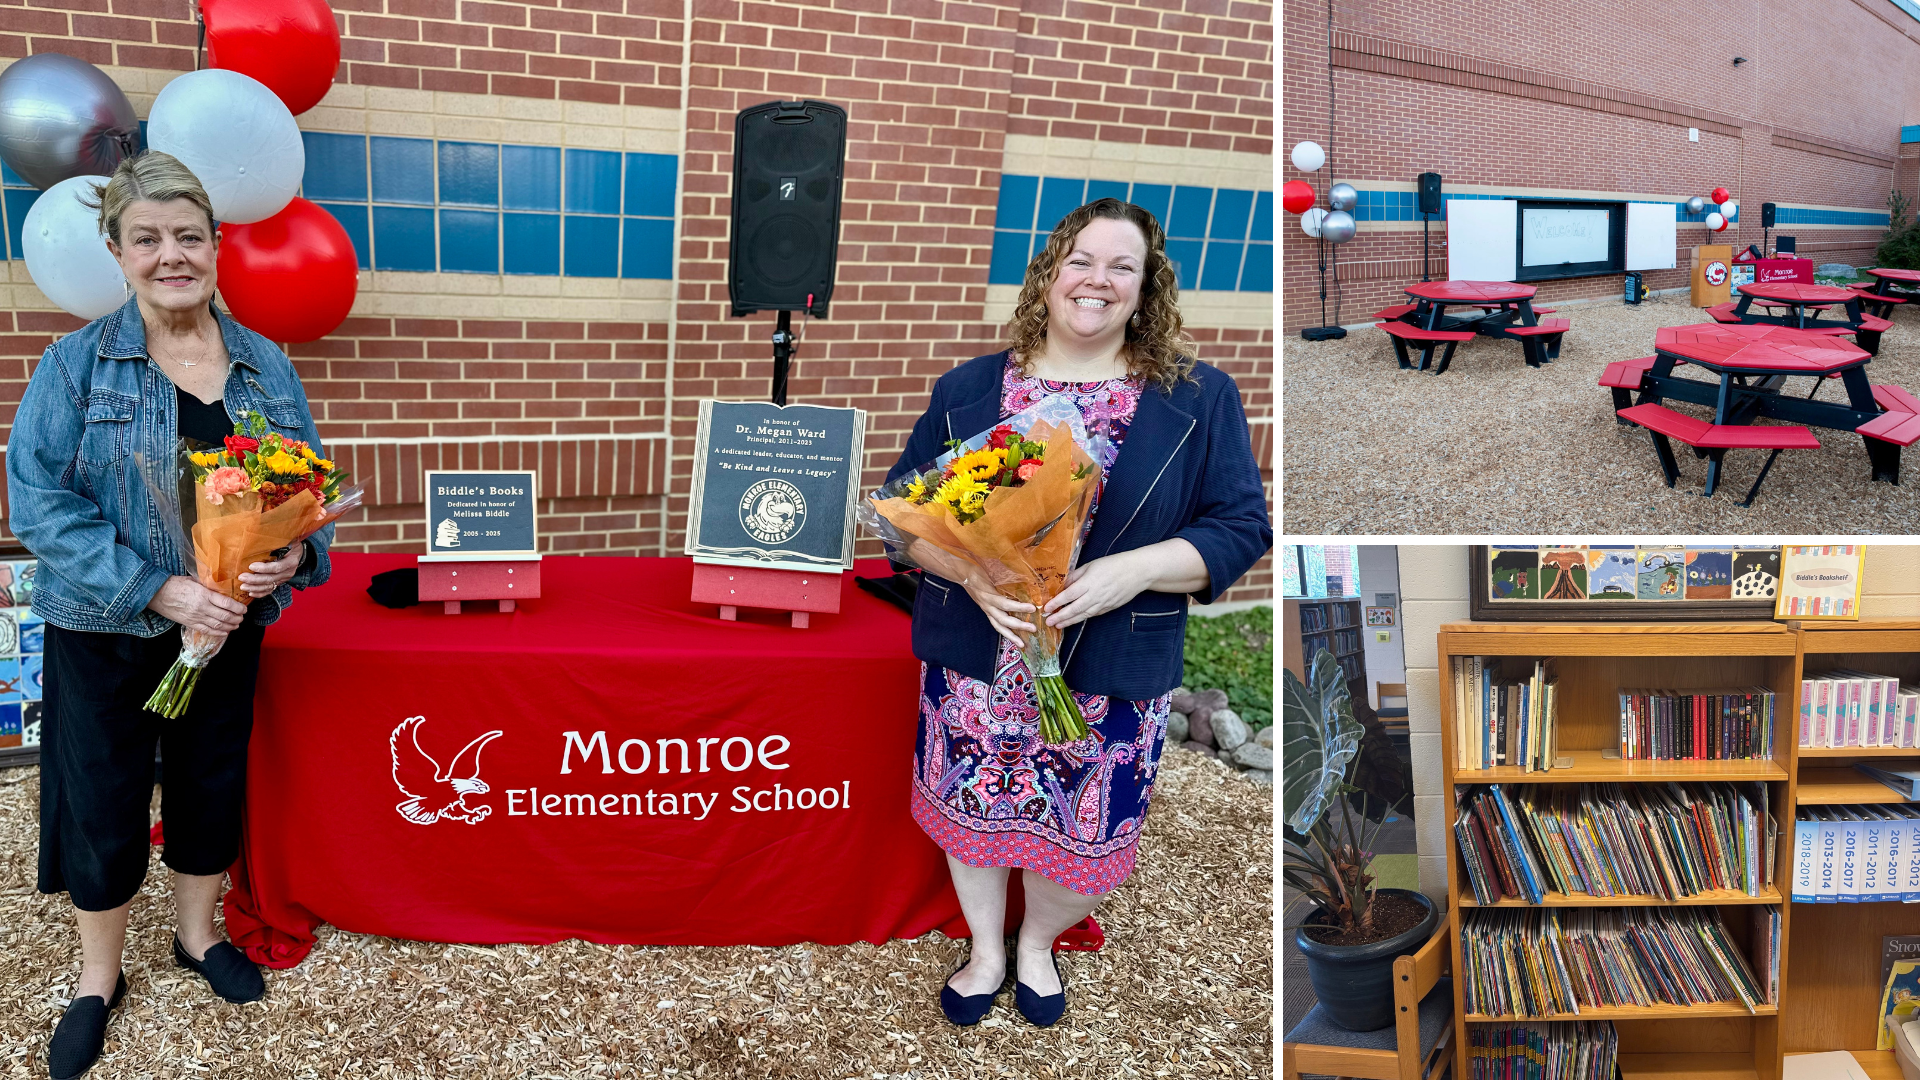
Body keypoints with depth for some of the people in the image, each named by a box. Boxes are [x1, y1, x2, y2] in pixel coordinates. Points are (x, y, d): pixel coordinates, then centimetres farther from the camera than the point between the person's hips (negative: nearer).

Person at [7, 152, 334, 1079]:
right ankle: (98, 978, 30)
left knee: (212, 783, 16)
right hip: (104, 633, -3)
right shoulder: (77, 362, -10)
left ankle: (198, 933, 40)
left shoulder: (265, 365, 0)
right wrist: (158, 588, -24)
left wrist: (295, 556, -17)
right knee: (103, 801, 9)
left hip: (229, 623, 3)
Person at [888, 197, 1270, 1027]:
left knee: (1086, 831, 11)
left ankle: (1038, 944, 44)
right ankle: (985, 950, 43)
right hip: (975, 663, 1)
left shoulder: (1200, 399, -2)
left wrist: (1135, 569, -21)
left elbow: (1241, 527, -4)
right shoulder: (969, 389, 3)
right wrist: (972, 571, -17)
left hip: (1112, 676, -1)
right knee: (973, 808, 15)